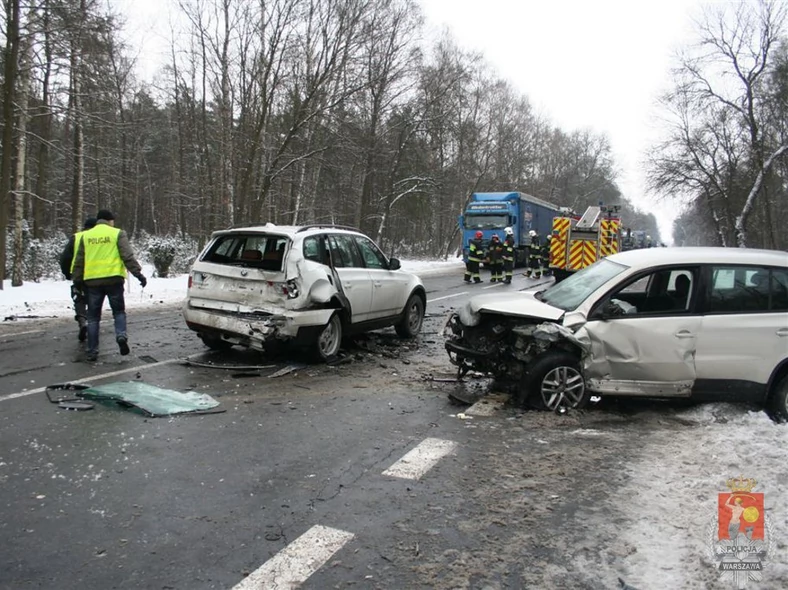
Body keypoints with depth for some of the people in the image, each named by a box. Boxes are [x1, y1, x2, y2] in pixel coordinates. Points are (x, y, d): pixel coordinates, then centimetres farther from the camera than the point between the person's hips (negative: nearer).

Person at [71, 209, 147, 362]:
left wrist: (77, 280, 19)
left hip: (92, 280, 2)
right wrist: (138, 274, -9)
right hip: (113, 278, -2)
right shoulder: (117, 234, 1)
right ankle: (121, 335, -14)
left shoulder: (86, 236, 11)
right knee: (119, 311, 12)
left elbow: (79, 261, 13)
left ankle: (92, 351, 8)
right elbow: (128, 256, -9)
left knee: (93, 316, 9)